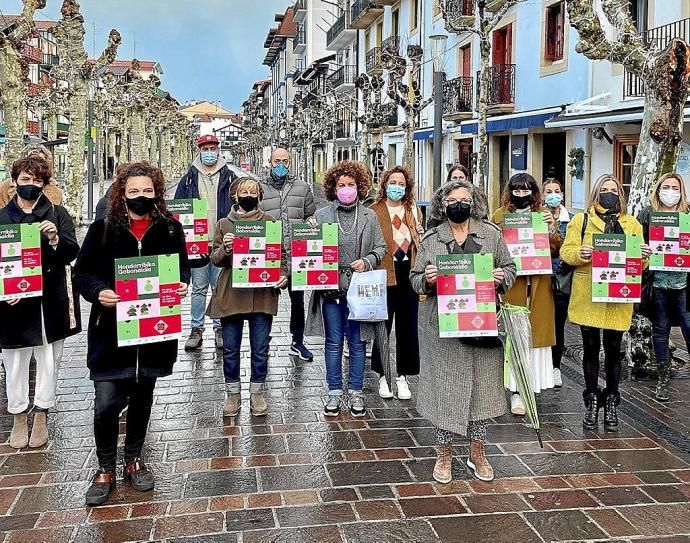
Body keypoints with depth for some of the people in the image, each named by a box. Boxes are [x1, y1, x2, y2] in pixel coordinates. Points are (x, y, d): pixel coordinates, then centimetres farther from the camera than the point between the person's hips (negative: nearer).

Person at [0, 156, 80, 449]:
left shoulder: (57, 214, 3)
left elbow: (73, 252, -4)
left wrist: (56, 238, -25)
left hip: (50, 300, 0)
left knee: (48, 359, 8)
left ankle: (41, 415, 23)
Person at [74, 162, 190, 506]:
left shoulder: (170, 229, 2)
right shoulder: (103, 229, -4)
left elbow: (183, 267, 12)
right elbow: (83, 271, -1)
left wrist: (182, 285, -9)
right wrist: (98, 292, -20)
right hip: (111, 329, -2)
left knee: (142, 398, 16)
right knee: (106, 404, -4)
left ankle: (133, 460, 35)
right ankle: (106, 469, 17)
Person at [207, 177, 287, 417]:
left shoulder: (270, 222, 5)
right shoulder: (224, 224, 6)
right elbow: (215, 259, 4)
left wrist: (284, 275, -8)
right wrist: (225, 249, -17)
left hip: (262, 295, 0)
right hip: (231, 296, 0)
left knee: (260, 349, 7)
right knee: (230, 349, 8)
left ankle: (257, 393, 23)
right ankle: (232, 394, 24)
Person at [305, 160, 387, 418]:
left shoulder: (369, 216, 6)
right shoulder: (321, 215, 4)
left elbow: (381, 248, 7)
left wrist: (367, 262, -10)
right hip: (330, 288, 0)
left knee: (357, 342, 8)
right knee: (334, 342, 7)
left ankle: (356, 393, 19)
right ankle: (334, 392, 18)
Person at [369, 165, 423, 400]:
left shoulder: (413, 210, 13)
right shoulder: (373, 211, -1)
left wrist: (421, 234, 6)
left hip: (409, 272, 4)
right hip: (384, 273, -4)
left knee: (408, 325, 7)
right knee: (382, 325, 3)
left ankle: (402, 376, 18)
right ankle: (382, 376, 16)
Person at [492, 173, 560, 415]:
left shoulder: (544, 214, 10)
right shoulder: (499, 216, 6)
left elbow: (556, 250, 6)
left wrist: (551, 227, -8)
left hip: (538, 285, 2)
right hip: (510, 284, -2)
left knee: (535, 333, 3)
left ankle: (528, 384, 13)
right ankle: (516, 392, 0)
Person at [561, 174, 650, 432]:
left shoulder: (632, 224, 14)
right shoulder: (581, 220, 8)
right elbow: (566, 251, 0)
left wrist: (644, 255, -12)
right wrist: (579, 254, -22)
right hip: (588, 296, -1)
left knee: (613, 348, 4)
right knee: (591, 347, 4)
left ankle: (611, 402, 17)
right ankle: (592, 401, 18)